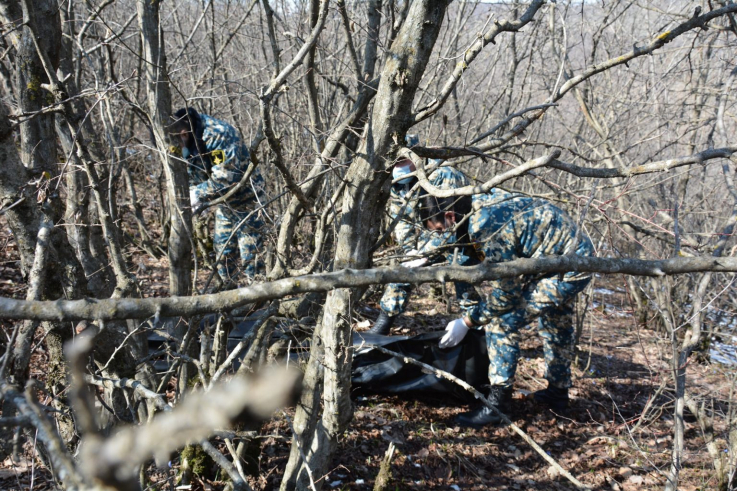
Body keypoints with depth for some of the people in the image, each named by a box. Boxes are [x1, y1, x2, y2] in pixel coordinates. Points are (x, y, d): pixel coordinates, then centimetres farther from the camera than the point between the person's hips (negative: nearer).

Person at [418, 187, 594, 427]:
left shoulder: (488, 227, -28)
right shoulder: (482, 203, 1)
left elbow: (505, 294, -21)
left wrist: (467, 321, -12)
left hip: (567, 269, -11)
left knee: (502, 322, -14)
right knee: (556, 325, 29)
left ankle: (497, 403, -6)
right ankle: (558, 392, 47)